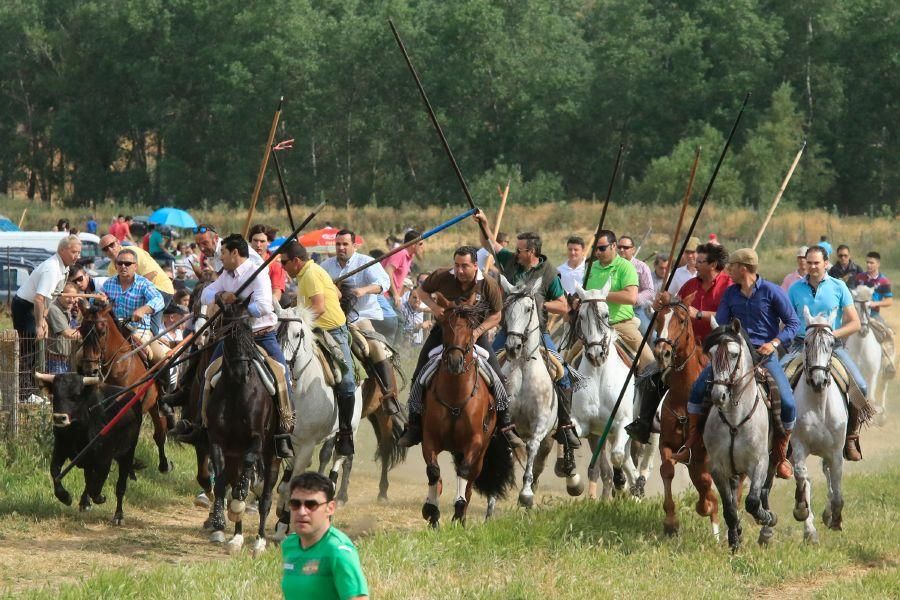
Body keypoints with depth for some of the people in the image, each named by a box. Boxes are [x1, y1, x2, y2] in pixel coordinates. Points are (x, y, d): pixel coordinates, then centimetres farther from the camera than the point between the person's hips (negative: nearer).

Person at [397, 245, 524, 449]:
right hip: (444, 331, 1)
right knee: (419, 377, -5)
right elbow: (421, 291, 2)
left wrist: (478, 331, -21)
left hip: (475, 333, -1)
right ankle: (414, 428, 5)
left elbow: (496, 316, -5)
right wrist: (434, 306, -19)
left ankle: (506, 426, -1)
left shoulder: (488, 285, -17)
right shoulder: (442, 277, -16)